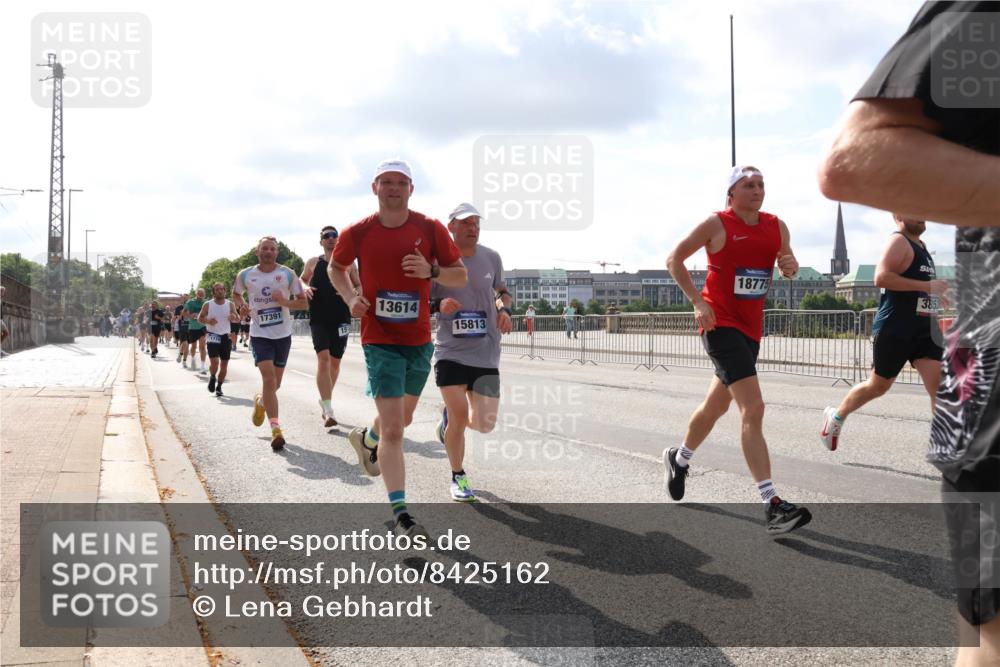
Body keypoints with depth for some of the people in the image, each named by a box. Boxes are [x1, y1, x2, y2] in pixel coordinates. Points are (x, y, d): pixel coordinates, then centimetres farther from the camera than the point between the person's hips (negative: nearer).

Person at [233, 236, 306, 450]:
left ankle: (260, 401, 48)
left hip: (283, 334, 2)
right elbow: (236, 293, 20)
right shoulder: (245, 275, 1)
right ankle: (276, 430, -15)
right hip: (260, 334, -1)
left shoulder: (287, 274, -2)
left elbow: (303, 303, 0)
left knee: (275, 384, 12)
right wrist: (242, 306, -1)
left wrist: (284, 302, -18)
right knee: (269, 378, -17)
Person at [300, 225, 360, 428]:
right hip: (319, 318, -2)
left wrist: (353, 291, -11)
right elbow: (302, 280, 19)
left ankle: (325, 400, 34)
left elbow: (359, 286, 12)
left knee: (335, 361, 10)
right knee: (323, 357, -16)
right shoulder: (313, 263, 7)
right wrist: (305, 288, -4)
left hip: (341, 318, 2)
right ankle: (328, 411, -18)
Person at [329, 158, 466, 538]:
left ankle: (366, 439, 56)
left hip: (420, 339, 3)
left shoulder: (431, 229, -4)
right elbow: (336, 268, 14)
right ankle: (400, 514, -9)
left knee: (403, 418, 22)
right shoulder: (358, 233, -5)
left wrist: (431, 271, -20)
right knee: (393, 427, -12)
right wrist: (351, 298, -5)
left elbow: (461, 276, 1)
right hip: (380, 340, -3)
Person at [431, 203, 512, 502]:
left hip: (486, 353, 3)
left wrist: (504, 309, 0)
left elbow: (503, 291, 22)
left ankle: (449, 416, 37)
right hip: (451, 352, -3)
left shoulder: (491, 258, 5)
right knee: (459, 414, -11)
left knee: (485, 424, 0)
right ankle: (458, 477, 15)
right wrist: (438, 305, -18)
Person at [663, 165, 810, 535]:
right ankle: (772, 506, -21)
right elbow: (674, 260, -4)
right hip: (720, 323, -7)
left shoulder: (776, 226, 8)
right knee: (753, 409, -18)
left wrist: (791, 265, -8)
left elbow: (788, 266, 17)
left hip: (751, 327, 7)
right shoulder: (717, 224, -8)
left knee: (717, 405, 22)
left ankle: (679, 460, 48)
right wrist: (698, 301, -13)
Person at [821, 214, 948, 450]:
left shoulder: (920, 246, 18)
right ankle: (836, 416, 32)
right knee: (878, 385, 8)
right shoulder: (899, 241, -11)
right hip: (894, 331, -7)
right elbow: (881, 278, -27)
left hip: (925, 330, 8)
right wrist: (926, 285, -26)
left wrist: (935, 294, 20)